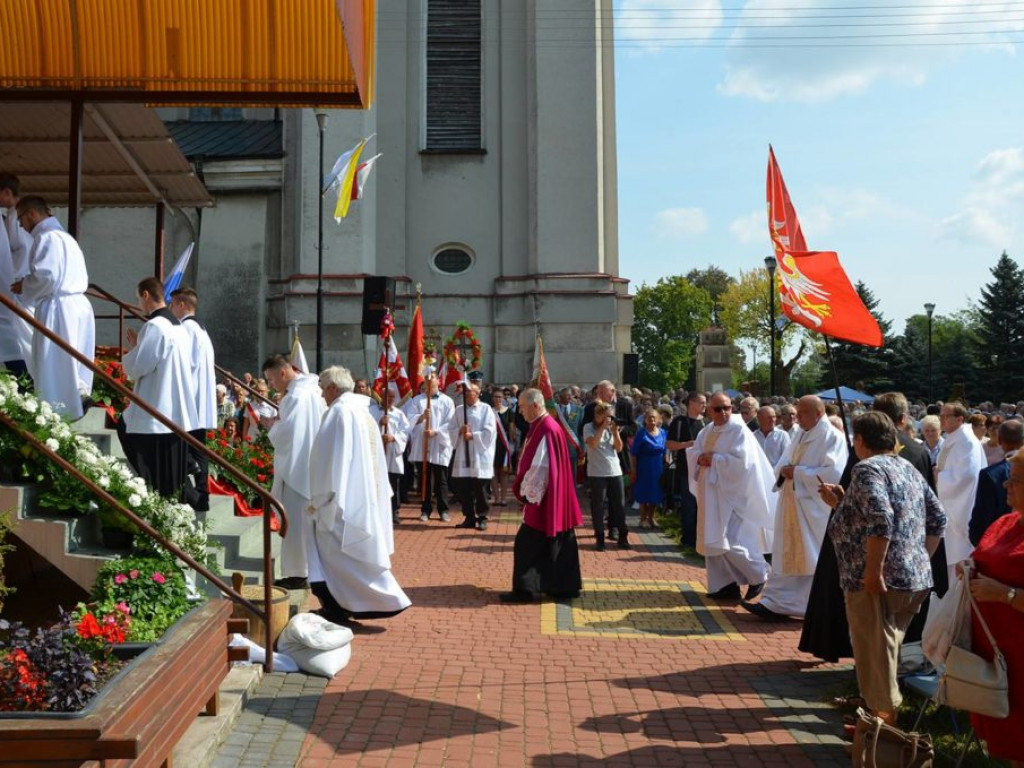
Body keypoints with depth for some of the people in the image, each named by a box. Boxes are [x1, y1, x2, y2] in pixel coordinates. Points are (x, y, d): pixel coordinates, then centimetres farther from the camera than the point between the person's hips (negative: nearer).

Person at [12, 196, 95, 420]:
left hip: (59, 309, -9)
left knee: (54, 367, -3)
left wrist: (24, 286, -2)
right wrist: (30, 284, 18)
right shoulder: (65, 236, 21)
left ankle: (58, 417, 0)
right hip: (78, 305, 10)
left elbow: (46, 277, -20)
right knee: (71, 363, 14)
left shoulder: (46, 237, -10)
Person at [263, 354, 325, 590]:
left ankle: (298, 574, 4)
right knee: (307, 521, 15)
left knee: (296, 522, -2)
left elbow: (286, 433, -23)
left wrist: (272, 425, -5)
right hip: (310, 466, 10)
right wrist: (280, 421, 8)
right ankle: (310, 569, 22)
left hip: (297, 467, -10)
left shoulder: (296, 395, -18)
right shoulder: (311, 390, 12)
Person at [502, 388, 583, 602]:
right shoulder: (547, 425, 12)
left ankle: (525, 589, 4)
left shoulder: (544, 430, -19)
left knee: (528, 543, -2)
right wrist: (528, 489, 16)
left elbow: (539, 467, -22)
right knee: (557, 542, 14)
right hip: (555, 499, 10)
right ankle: (566, 585, 20)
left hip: (543, 498, -10)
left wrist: (527, 493, -14)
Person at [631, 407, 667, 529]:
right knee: (644, 494, 4)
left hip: (658, 468, 4)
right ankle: (643, 519, 17)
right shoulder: (641, 434, -10)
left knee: (655, 494, 11)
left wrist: (666, 466, 6)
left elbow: (664, 452, 11)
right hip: (644, 468, -4)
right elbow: (633, 453, -9)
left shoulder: (663, 433, 3)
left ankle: (651, 518, 26)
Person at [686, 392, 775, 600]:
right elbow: (693, 452, 13)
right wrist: (700, 458, -9)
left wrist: (713, 459, -15)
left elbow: (740, 460, -20)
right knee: (712, 539, 8)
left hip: (731, 492, -8)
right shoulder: (707, 431, 11)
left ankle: (758, 573, 11)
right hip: (711, 492, 8)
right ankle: (723, 584, 17)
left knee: (727, 539, -11)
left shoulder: (738, 429, -11)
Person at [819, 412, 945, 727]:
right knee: (886, 649, 20)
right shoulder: (909, 469, 14)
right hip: (917, 578, 9)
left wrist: (872, 573, -22)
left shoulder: (867, 468, -12)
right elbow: (937, 518, 18)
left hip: (878, 581, -9)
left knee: (874, 652, 3)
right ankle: (886, 710, 31)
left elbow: (880, 521, -25)